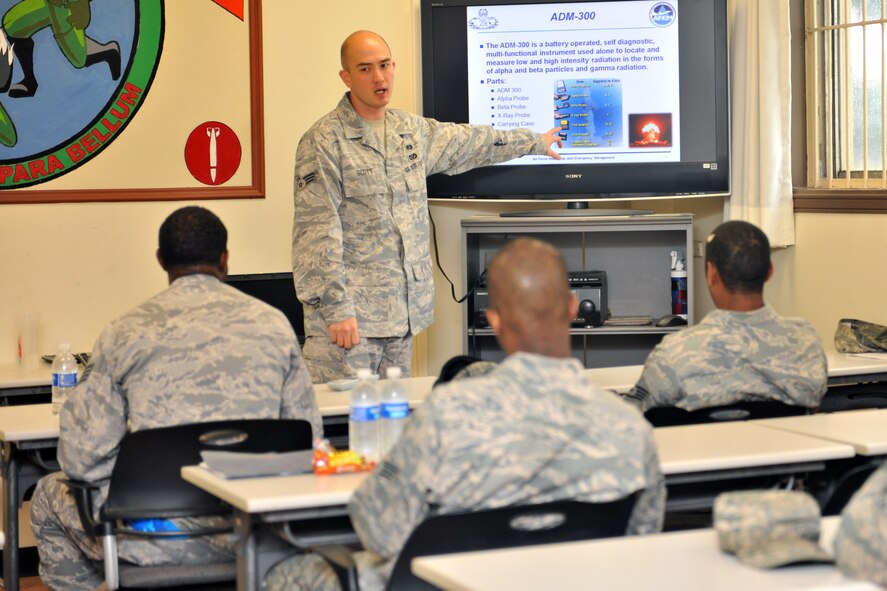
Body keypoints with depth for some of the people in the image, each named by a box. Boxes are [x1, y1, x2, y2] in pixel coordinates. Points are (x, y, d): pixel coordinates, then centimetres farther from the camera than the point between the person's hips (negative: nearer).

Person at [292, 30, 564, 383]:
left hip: (403, 312, 7)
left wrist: (535, 142, 43)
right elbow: (317, 234, -13)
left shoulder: (412, 130, 14)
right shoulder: (324, 141, -9)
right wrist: (335, 309, -18)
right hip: (350, 314, -7)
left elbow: (471, 142, 32)